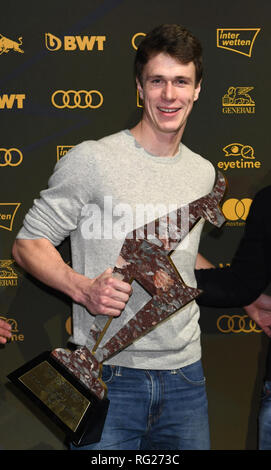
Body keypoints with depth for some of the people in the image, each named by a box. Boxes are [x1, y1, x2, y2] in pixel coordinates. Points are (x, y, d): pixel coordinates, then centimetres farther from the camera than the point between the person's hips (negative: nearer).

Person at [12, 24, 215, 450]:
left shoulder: (203, 174, 9)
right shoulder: (91, 160, -10)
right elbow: (28, 244, -5)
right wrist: (83, 287, -22)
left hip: (185, 376, 5)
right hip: (106, 378, -5)